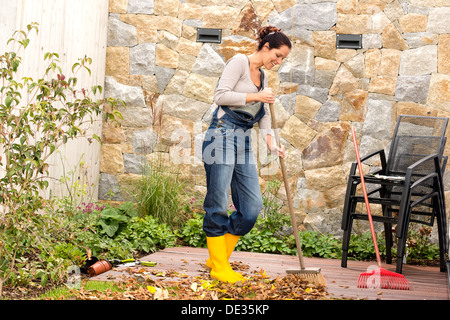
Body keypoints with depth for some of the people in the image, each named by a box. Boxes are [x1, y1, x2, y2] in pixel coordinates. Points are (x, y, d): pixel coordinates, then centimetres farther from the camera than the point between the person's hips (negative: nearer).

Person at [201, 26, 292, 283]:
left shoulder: (262, 76, 21)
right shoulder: (239, 62, -3)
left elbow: (264, 114, 21)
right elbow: (221, 95, -12)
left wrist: (272, 144, 7)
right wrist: (256, 96, -11)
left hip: (244, 141, 8)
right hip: (223, 134, -8)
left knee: (252, 207, 1)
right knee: (218, 205, -6)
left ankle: (219, 258, 13)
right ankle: (219, 267, 1)